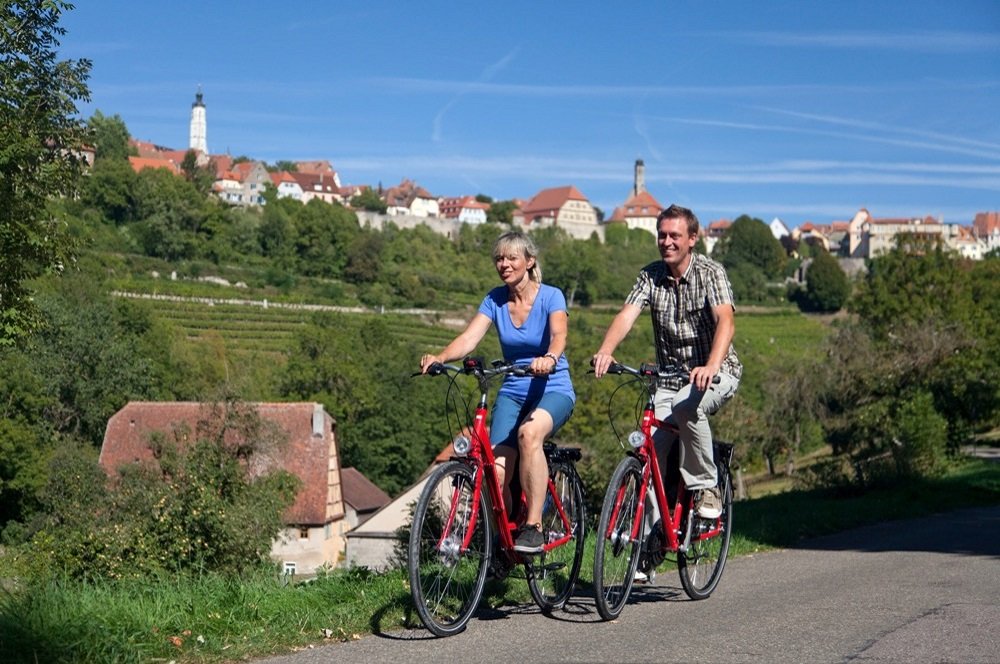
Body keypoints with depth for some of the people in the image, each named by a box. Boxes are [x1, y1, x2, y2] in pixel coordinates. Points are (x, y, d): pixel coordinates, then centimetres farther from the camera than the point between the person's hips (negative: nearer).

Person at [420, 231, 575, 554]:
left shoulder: (551, 296, -9)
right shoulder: (495, 300, 1)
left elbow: (559, 335, -28)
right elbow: (469, 338, -12)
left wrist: (549, 359, -51)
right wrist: (440, 357, -32)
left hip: (553, 389, -4)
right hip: (513, 391, 4)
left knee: (529, 432, -37)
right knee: (497, 470, -16)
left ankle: (533, 527, -31)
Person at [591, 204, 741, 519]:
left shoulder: (710, 272, -11)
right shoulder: (651, 275, 0)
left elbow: (726, 321, -27)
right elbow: (627, 314, -15)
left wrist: (711, 367, -46)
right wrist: (605, 351, -36)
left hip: (717, 373, -4)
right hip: (670, 378, 4)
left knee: (687, 406, -36)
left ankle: (706, 488, -18)